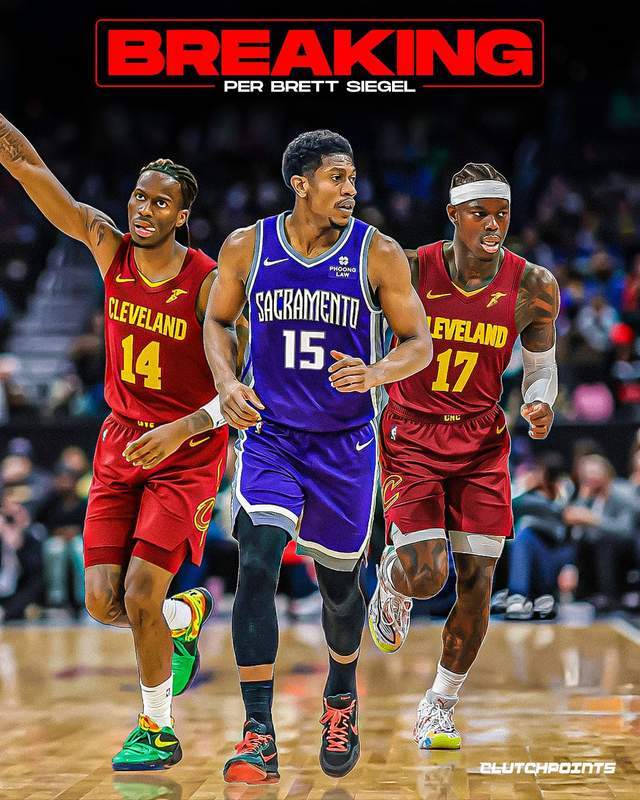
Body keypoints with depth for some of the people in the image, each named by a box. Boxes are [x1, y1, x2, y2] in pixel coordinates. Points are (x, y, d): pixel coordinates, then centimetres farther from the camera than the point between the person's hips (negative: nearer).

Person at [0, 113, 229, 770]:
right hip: (120, 443, 5)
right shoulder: (110, 248, -5)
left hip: (186, 452, -4)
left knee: (140, 597, -12)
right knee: (103, 603, -1)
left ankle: (157, 732, 11)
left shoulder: (209, 284, -16)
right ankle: (186, 617, 34)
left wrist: (180, 430, -29)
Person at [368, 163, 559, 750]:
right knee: (425, 576, -14)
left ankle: (440, 707, 19)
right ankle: (392, 581, 26)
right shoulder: (409, 272, -15)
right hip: (411, 437, -2)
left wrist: (541, 404, -15)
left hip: (482, 441, 2)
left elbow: (541, 366, 6)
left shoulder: (532, 287, -8)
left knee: (477, 581, -1)